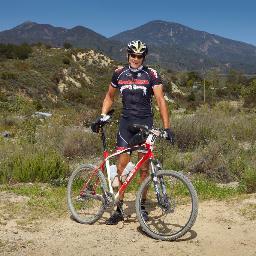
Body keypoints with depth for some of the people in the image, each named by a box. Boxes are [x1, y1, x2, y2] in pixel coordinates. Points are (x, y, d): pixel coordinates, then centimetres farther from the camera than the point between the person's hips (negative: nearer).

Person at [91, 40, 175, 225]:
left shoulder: (151, 75, -5)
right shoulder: (119, 73, 4)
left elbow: (160, 100, -12)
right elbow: (110, 97, 17)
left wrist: (167, 127, -21)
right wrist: (102, 116, 4)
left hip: (145, 122, -2)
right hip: (126, 122, 2)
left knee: (144, 168, 3)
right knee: (122, 166, -1)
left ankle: (142, 207, 18)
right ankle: (119, 209, 8)